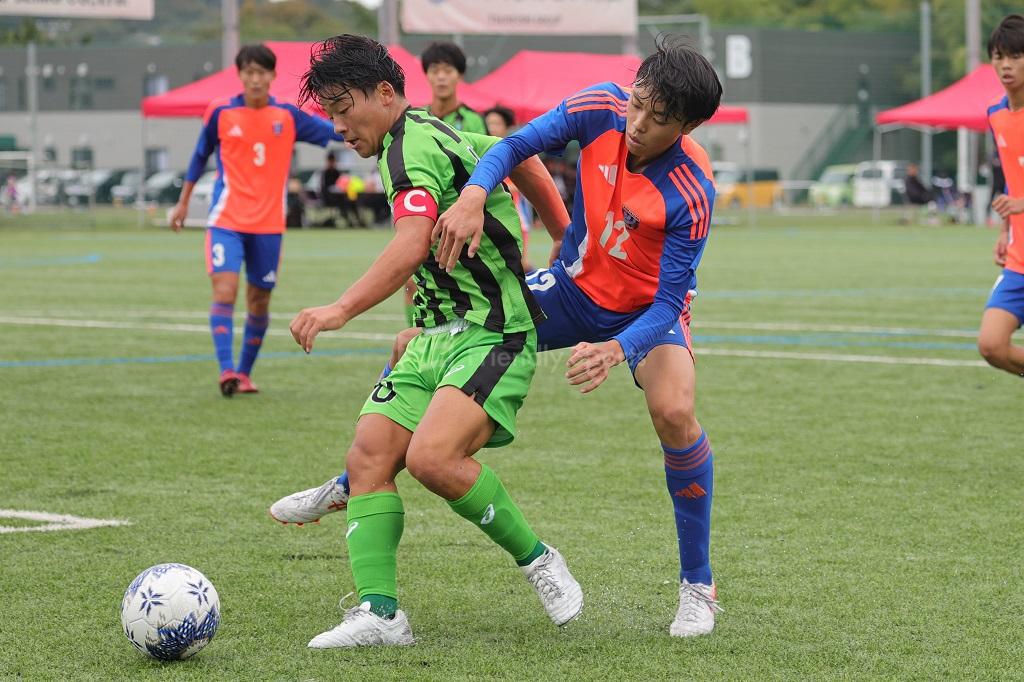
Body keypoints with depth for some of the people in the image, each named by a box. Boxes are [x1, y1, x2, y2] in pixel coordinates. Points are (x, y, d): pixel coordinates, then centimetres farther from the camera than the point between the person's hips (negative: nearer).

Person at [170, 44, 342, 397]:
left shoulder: (287, 116, 1)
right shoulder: (221, 113, 0)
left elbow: (336, 132, -4)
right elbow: (200, 156, 14)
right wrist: (183, 202, 19)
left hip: (268, 225, 2)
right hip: (227, 220, -2)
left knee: (259, 301, 8)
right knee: (225, 289, -19)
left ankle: (244, 373, 23)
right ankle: (227, 370, -22)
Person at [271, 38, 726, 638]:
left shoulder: (690, 193, -33)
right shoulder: (603, 108, -23)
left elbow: (669, 301, -30)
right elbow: (516, 146, -14)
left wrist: (616, 350, -48)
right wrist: (473, 196, -34)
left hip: (646, 310, -4)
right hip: (574, 288, 4)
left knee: (675, 412, -33)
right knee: (414, 347, 0)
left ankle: (698, 587, -13)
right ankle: (349, 489, 24)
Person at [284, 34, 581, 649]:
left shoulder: (413, 145, -16)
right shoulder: (435, 135, 16)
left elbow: (411, 246, -32)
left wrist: (343, 309, -43)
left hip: (491, 334, -10)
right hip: (441, 335, 10)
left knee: (430, 456, -28)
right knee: (368, 456, -5)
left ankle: (536, 559, -7)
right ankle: (379, 613, -9)